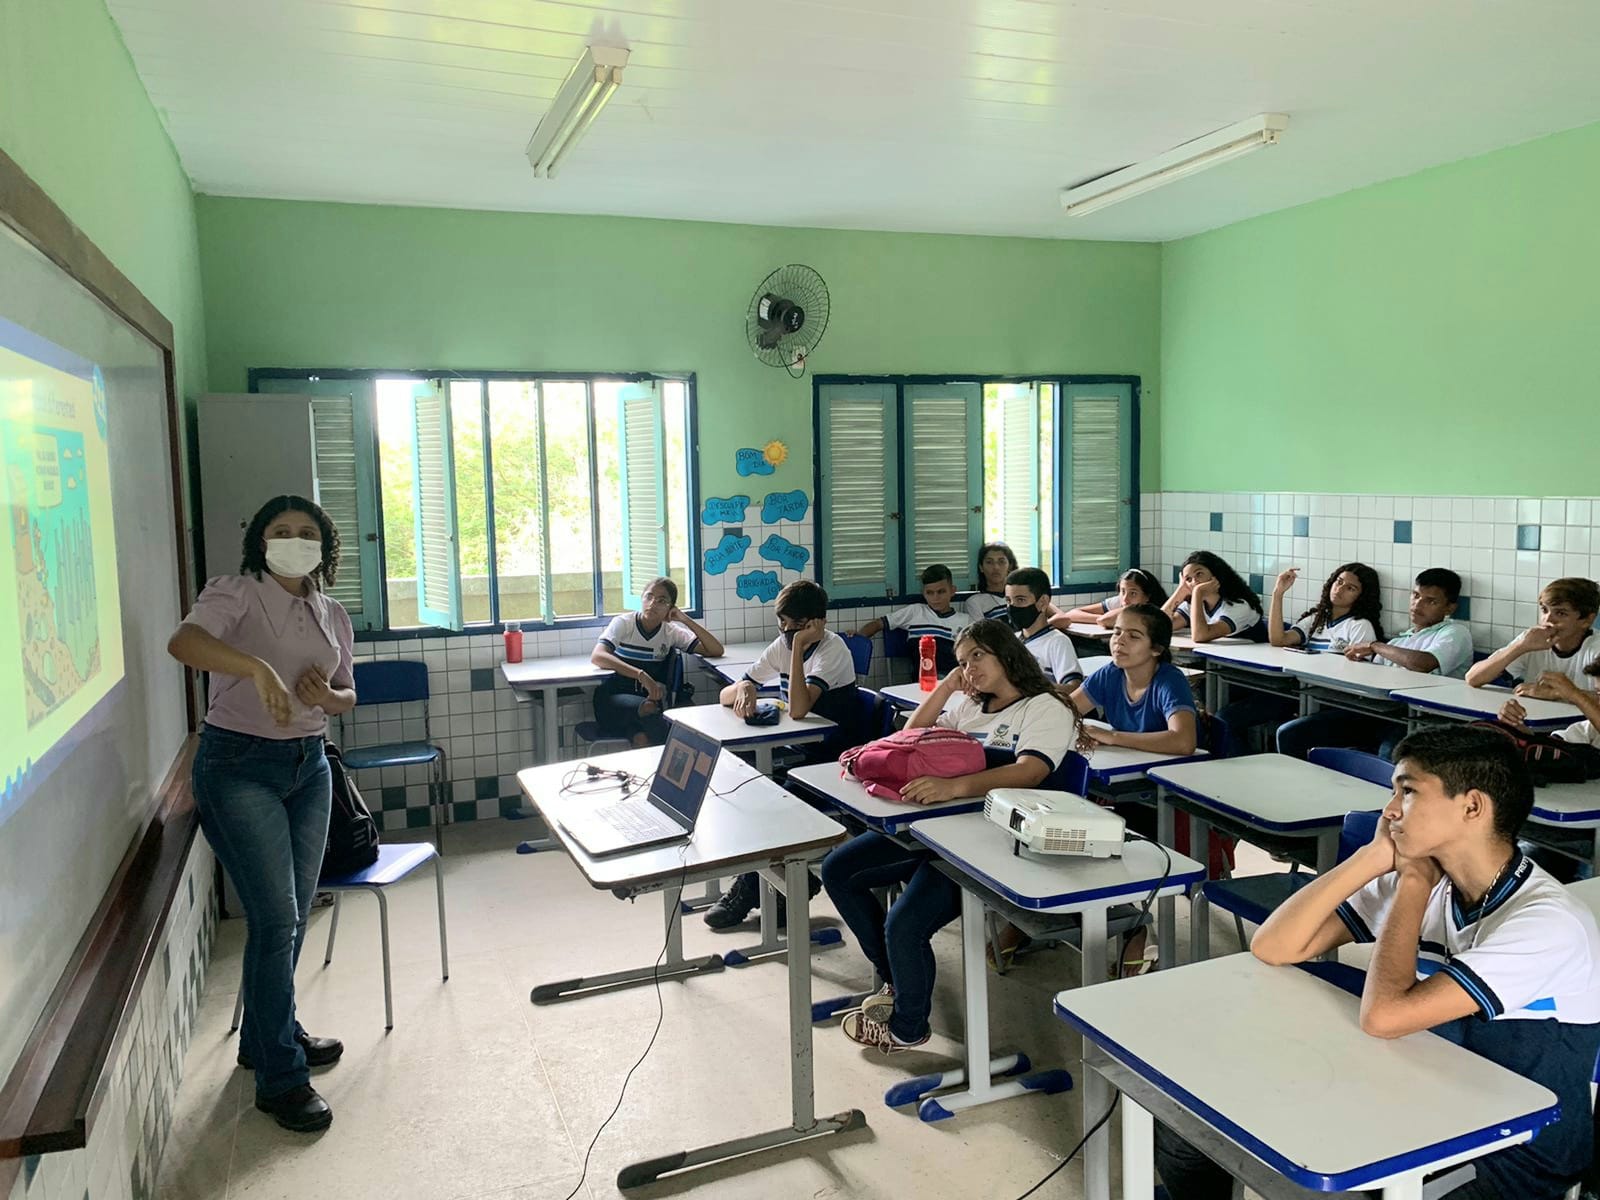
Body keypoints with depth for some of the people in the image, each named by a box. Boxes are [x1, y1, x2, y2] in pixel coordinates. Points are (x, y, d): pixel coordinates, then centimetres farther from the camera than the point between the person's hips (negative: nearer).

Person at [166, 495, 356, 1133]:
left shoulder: (333, 614, 10)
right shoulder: (237, 594, -9)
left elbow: (347, 694, 17)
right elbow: (184, 642, -29)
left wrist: (326, 696, -6)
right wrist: (257, 667, -44)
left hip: (308, 765, 7)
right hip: (239, 765, -6)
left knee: (294, 916, 15)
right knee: (276, 918, -8)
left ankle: (269, 1034, 36)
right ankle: (281, 1077, 5)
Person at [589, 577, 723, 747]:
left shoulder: (671, 632, 7)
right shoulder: (623, 623, -3)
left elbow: (716, 650, 2)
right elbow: (597, 657, -21)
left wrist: (686, 619, -6)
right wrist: (641, 675, -33)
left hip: (648, 701, 2)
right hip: (613, 700, -2)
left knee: (642, 738, -34)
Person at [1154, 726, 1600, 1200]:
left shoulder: (1546, 922, -23)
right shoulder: (1420, 879, -3)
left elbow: (1383, 1015, -32)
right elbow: (1273, 947, -8)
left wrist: (1413, 884, -19)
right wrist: (1374, 857, -13)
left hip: (1517, 1156, -6)